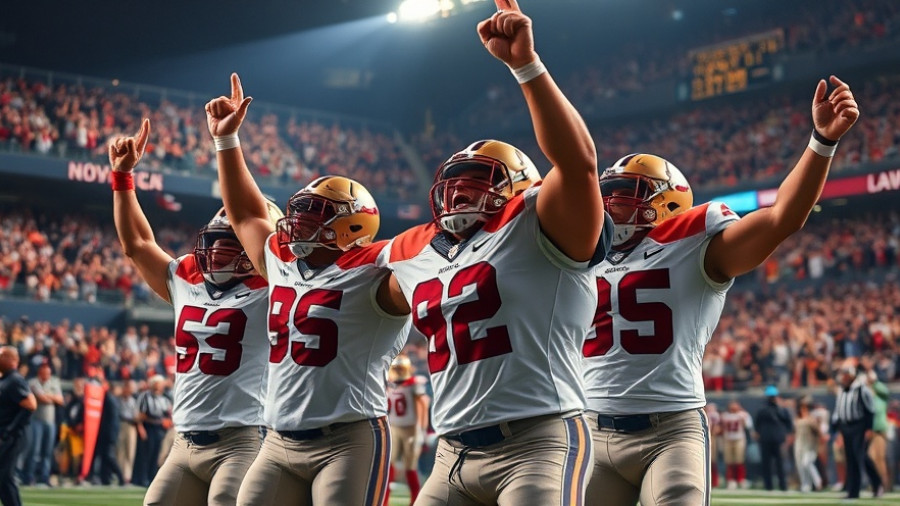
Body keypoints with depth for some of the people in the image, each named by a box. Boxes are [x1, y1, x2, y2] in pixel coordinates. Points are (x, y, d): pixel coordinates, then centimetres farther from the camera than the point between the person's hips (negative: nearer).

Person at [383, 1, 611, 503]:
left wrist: (526, 64, -28)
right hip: (454, 455, 8)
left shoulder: (535, 227, -5)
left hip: (537, 444, -7)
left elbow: (578, 161, -23)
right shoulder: (416, 255, 17)